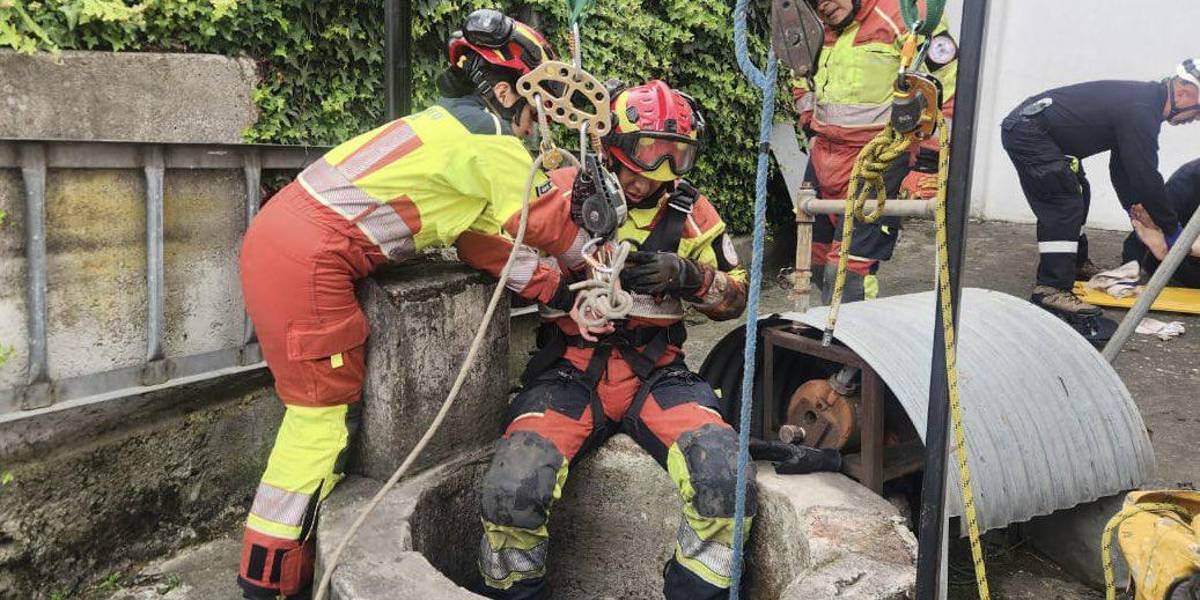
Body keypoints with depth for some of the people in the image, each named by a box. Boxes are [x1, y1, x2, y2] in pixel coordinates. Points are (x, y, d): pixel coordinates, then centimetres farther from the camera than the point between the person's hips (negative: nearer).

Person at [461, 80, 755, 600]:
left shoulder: (689, 210, 10)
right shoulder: (564, 190, 2)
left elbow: (734, 296, 15)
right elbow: (474, 241, -5)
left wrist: (688, 277, -7)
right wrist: (553, 281, -19)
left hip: (656, 374, 2)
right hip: (571, 373, -1)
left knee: (728, 483, -25)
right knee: (511, 491, -26)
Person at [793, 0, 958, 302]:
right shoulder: (822, 28, 10)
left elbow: (947, 90, -15)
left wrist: (927, 167, -16)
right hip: (823, 161, 8)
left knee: (848, 273, -15)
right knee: (816, 261, 16)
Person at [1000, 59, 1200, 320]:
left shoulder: (1145, 100, 12)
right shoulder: (1140, 111, -20)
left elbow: (1122, 166, 21)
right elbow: (1146, 175, -19)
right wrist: (1172, 228, -8)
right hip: (1026, 130, -11)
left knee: (1076, 194, 20)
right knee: (1064, 204, -16)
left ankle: (1077, 264, 34)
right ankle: (1051, 288, -20)